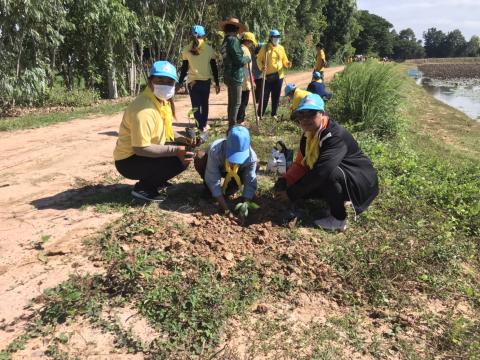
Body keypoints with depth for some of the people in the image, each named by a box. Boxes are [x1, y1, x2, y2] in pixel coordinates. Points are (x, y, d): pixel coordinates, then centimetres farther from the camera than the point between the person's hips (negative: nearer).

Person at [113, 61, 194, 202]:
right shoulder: (144, 110, -27)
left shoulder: (163, 100, 2)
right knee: (182, 159, -23)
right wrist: (176, 150, -30)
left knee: (186, 152, 6)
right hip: (129, 160, -9)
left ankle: (154, 180, 13)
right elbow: (140, 148, -31)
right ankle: (143, 188, -7)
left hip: (145, 153, 9)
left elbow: (165, 133, 12)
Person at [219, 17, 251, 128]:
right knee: (236, 103, -5)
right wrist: (247, 58, -1)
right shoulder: (233, 40, -15)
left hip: (229, 75, 10)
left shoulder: (226, 41, 13)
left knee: (232, 102, 16)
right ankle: (232, 126, -3)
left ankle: (231, 124, 24)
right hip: (235, 75, -10)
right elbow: (239, 59, -18)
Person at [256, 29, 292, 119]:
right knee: (265, 96, -2)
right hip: (268, 75, -4)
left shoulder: (281, 48, 10)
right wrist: (261, 67, -19)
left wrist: (287, 64, -7)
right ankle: (260, 114, 6)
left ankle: (274, 114, 20)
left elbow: (284, 60, 15)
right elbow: (259, 59, -1)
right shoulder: (265, 48, -3)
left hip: (279, 76, 4)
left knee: (276, 96, 9)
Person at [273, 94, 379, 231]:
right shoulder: (307, 135, -3)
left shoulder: (336, 136, -30)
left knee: (330, 174, -36)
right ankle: (338, 200, 15)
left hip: (361, 181, -8)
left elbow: (320, 172, -37)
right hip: (337, 180, 8)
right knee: (301, 184, -4)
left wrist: (291, 194, -32)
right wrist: (284, 182, -18)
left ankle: (339, 219, -13)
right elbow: (301, 164, 0)